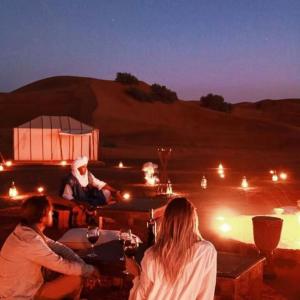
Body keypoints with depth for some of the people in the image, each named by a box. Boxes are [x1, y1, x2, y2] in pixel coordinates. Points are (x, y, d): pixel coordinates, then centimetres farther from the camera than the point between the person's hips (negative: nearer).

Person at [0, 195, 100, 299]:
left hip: (23, 288, 9)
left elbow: (56, 246, 5)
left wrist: (83, 265, -5)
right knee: (76, 279, -8)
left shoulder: (27, 230, 0)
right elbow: (63, 266, -21)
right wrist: (90, 270, -6)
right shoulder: (31, 241, -28)